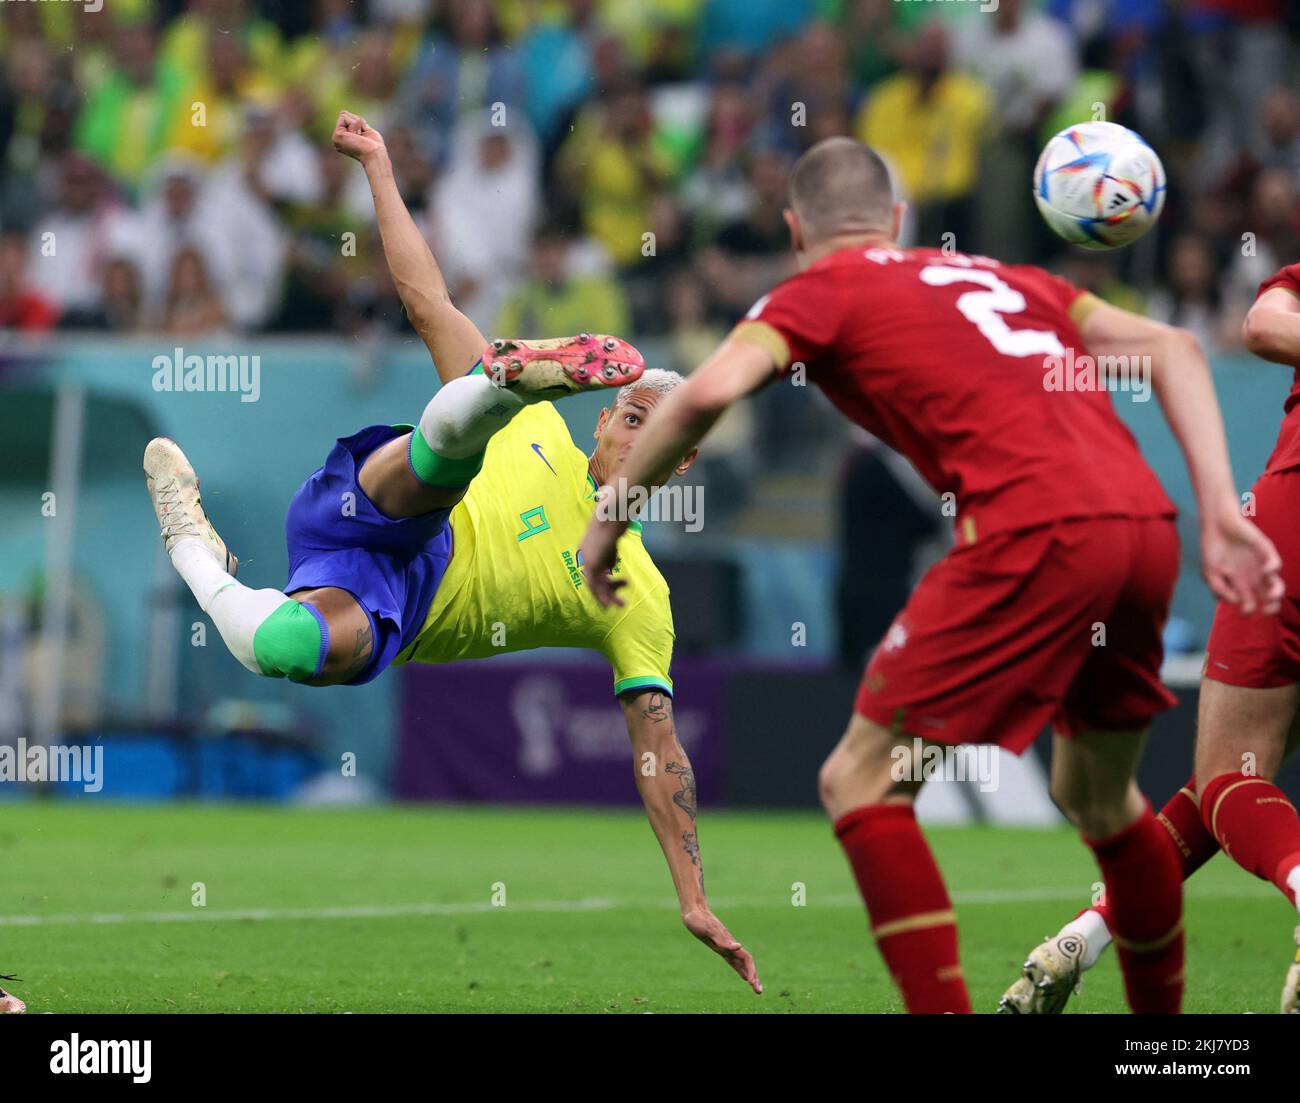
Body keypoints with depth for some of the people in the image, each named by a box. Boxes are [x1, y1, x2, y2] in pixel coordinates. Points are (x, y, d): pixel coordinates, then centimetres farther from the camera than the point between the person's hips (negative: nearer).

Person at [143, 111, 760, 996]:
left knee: (299, 649, -36)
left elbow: (660, 746, 4)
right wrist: (379, 169, 12)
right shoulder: (541, 433, 15)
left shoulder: (639, 599, 9)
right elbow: (428, 301, 16)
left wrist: (697, 904, -6)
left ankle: (200, 561, -10)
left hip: (388, 618, -1)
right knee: (448, 448, -27)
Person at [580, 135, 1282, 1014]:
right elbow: (1172, 347, 20)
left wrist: (609, 517, 6)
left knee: (861, 784, 2)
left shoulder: (821, 292, 13)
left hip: (1038, 536, -7)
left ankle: (943, 1009, -8)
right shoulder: (998, 277, 29)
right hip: (1146, 522, 7)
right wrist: (1220, 514, 13)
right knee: (1098, 796, 27)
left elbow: (707, 393, -6)